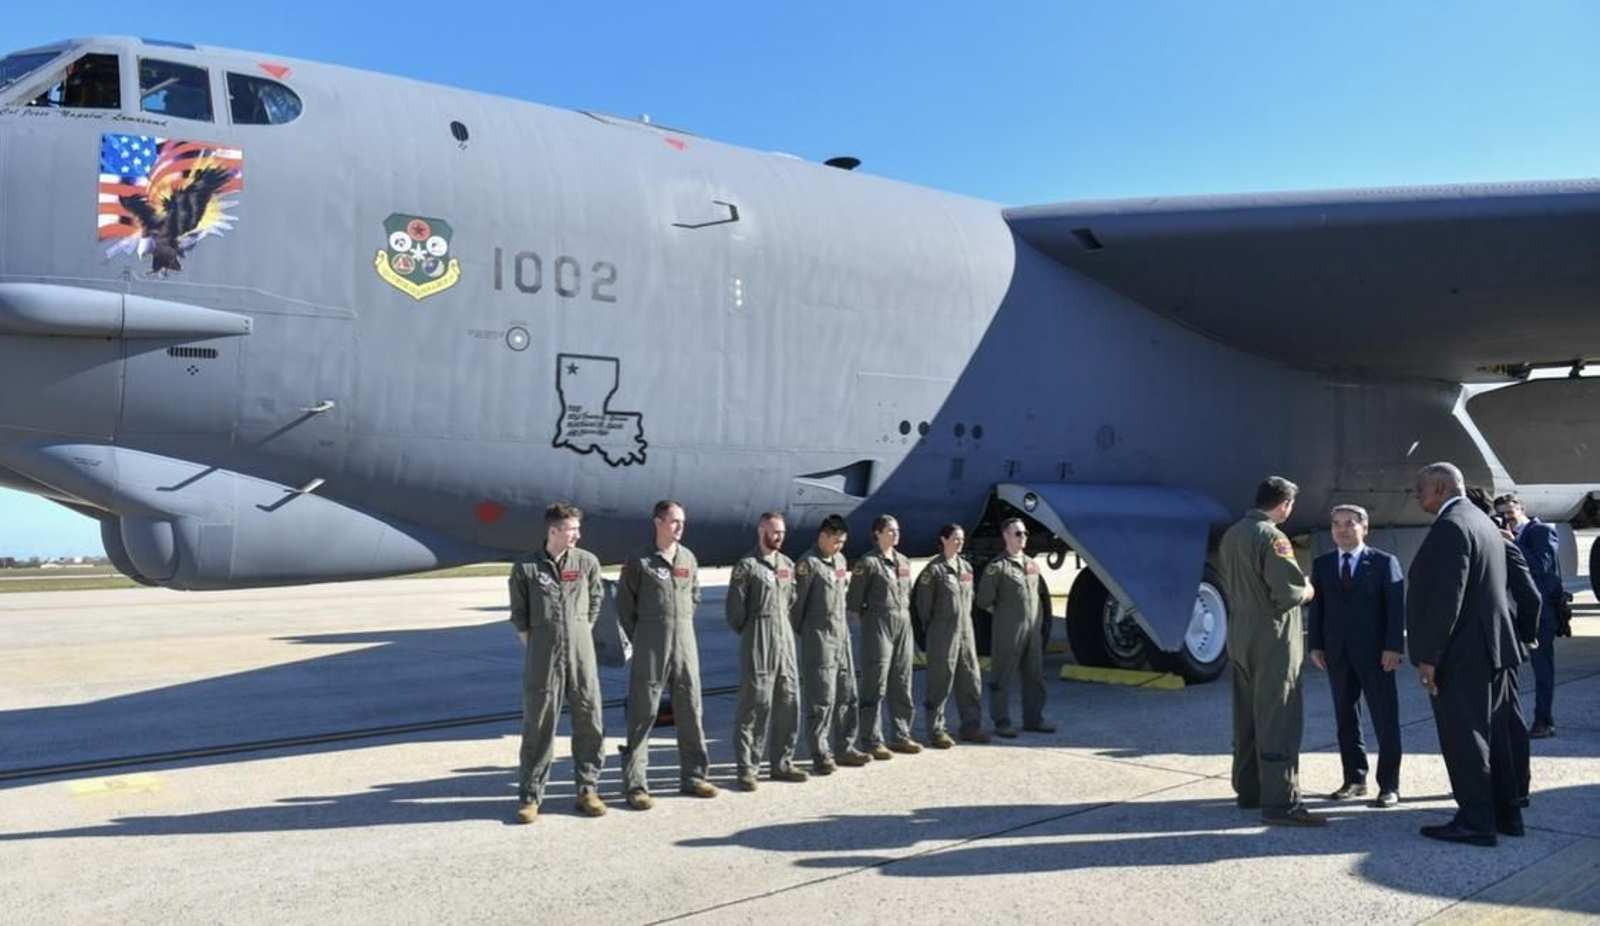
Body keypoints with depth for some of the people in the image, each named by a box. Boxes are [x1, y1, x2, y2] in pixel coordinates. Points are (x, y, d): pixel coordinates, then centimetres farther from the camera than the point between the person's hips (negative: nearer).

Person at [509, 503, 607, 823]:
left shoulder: (587, 562, 1)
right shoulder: (525, 568, -4)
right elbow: (519, 616, 5)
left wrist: (582, 635, 11)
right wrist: (534, 647, 4)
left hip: (581, 653, 2)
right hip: (542, 657, -2)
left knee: (589, 722, 4)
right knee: (538, 726, 2)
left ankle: (588, 790, 17)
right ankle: (530, 796, 12)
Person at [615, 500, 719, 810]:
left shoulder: (689, 558, 9)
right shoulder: (639, 560, -5)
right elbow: (625, 604, 0)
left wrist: (682, 626, 15)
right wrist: (640, 639, 4)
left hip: (685, 642, 5)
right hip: (650, 647, -5)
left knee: (690, 710, 10)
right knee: (642, 714, -2)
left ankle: (693, 775, 21)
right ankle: (635, 785, 2)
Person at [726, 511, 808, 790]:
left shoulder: (787, 564, 13)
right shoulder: (747, 565, -8)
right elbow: (735, 607, -7)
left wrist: (782, 626, 14)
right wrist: (748, 632, 2)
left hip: (785, 640, 7)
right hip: (758, 644, -7)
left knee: (789, 703, 8)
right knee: (755, 705, -5)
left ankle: (782, 763, 19)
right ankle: (746, 768, 2)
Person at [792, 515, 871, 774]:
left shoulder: (840, 559, 14)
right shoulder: (808, 563, -11)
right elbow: (798, 600, -11)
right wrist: (800, 631, -2)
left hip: (841, 635, 8)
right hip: (819, 638, -8)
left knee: (847, 694, 10)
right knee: (821, 697, -5)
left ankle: (844, 747, 20)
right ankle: (820, 754, 0)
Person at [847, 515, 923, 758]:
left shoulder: (904, 562, 14)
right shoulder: (868, 563, -8)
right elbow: (854, 600, -7)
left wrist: (904, 614, 11)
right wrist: (868, 619, -2)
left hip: (903, 624, 7)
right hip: (878, 626, -7)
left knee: (902, 684, 11)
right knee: (875, 685, -4)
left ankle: (901, 735, 20)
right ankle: (872, 741, 1)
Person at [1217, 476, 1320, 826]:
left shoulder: (1231, 535, 9)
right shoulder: (1271, 537, -17)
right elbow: (1286, 593, -23)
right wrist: (1307, 591, -1)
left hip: (1240, 636, 9)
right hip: (1272, 639, -9)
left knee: (1247, 717, 16)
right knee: (1278, 721, -6)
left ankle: (1248, 789, 25)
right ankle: (1280, 802, -5)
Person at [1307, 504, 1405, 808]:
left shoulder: (1385, 562, -1)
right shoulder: (1321, 564, 10)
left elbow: (1396, 607, -6)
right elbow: (1315, 606, 9)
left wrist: (1394, 647, -14)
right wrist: (1315, 645, 2)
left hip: (1374, 653, -4)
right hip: (1337, 653, 4)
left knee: (1385, 720, -1)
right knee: (1345, 719, 9)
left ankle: (1389, 785, 6)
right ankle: (1354, 779, 18)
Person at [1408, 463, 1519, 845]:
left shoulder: (1450, 526, -18)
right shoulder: (1483, 522, 14)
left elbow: (1446, 598, -23)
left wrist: (1428, 656, -19)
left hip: (1460, 655, -10)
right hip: (1488, 647, 10)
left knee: (1464, 737, -3)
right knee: (1492, 733, 15)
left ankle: (1476, 821, 3)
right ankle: (1505, 813, 24)